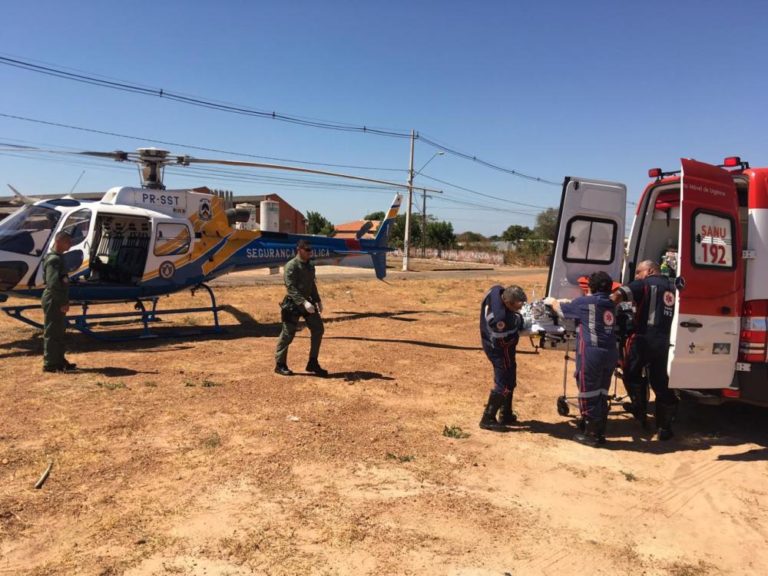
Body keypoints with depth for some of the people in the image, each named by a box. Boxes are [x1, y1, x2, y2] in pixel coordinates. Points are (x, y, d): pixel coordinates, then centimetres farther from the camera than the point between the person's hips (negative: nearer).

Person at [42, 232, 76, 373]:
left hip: (58, 302, 10)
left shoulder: (58, 258, 14)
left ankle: (59, 360, 25)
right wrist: (62, 302, -21)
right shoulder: (54, 259, -17)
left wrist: (64, 301, 16)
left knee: (59, 331, 16)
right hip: (53, 301, -10)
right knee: (52, 332, -3)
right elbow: (53, 283, -25)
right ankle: (50, 363, 4)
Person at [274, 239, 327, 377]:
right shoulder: (291, 266, -15)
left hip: (307, 303, 8)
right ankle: (280, 365, 15)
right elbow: (291, 288, -22)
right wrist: (303, 302, -32)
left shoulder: (310, 266, 10)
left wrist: (317, 300, 14)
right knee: (288, 334, 0)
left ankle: (313, 363, 16)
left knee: (318, 329, 5)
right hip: (293, 304, -8)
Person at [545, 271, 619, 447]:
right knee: (602, 394, 15)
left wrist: (552, 301, 30)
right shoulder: (610, 304, 13)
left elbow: (561, 308, 10)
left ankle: (591, 434, 10)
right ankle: (600, 432, 23)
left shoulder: (585, 302, -5)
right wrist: (569, 302, 39)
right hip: (610, 353, 7)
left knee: (589, 394, 3)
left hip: (592, 353, -7)